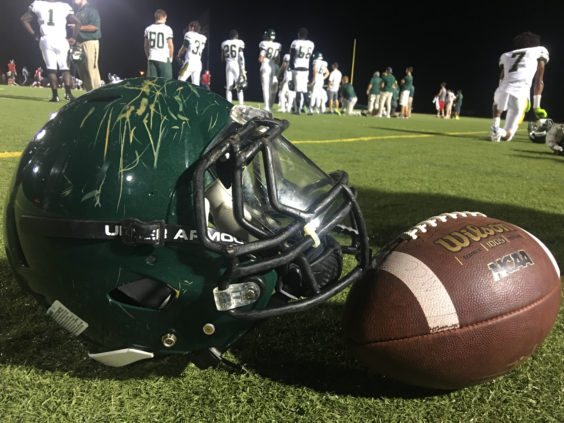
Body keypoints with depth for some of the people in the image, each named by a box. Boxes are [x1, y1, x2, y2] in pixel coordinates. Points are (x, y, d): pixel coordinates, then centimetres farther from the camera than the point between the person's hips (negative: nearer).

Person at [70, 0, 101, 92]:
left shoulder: (91, 10, -1)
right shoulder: (78, 13, 25)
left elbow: (95, 26, -15)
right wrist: (74, 39, 11)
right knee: (82, 70, 5)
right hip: (79, 44, 9)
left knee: (91, 69, -15)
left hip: (90, 42, -9)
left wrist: (80, 27, -13)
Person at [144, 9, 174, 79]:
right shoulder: (167, 29, -6)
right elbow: (170, 45, -4)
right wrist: (171, 57, 9)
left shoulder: (148, 29, 7)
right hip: (164, 58, -4)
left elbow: (146, 46, 13)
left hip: (152, 58, 4)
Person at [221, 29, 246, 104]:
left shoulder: (224, 43, 10)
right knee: (239, 88, 1)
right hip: (237, 65, -3)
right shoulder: (239, 43, -1)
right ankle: (241, 105, -4)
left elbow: (222, 58, 13)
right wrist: (243, 70, -9)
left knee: (228, 87, 4)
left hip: (228, 65, 3)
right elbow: (241, 57, -8)